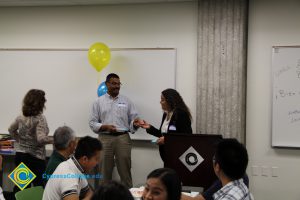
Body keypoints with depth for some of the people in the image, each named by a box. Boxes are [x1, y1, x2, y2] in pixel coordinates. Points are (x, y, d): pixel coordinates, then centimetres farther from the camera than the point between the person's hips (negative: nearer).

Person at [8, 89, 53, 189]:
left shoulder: (21, 117, 5)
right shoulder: (40, 118, -17)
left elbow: (11, 130, 21)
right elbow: (41, 139, -25)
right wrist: (56, 140, -14)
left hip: (20, 155, 7)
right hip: (35, 157, -7)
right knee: (39, 186, 1)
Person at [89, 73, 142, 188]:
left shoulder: (126, 101, 11)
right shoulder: (99, 102, 8)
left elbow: (133, 119, 8)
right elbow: (92, 123, 4)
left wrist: (135, 123, -15)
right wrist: (105, 127, -13)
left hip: (123, 137, 0)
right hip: (105, 138, 0)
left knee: (125, 169, 0)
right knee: (104, 170, 3)